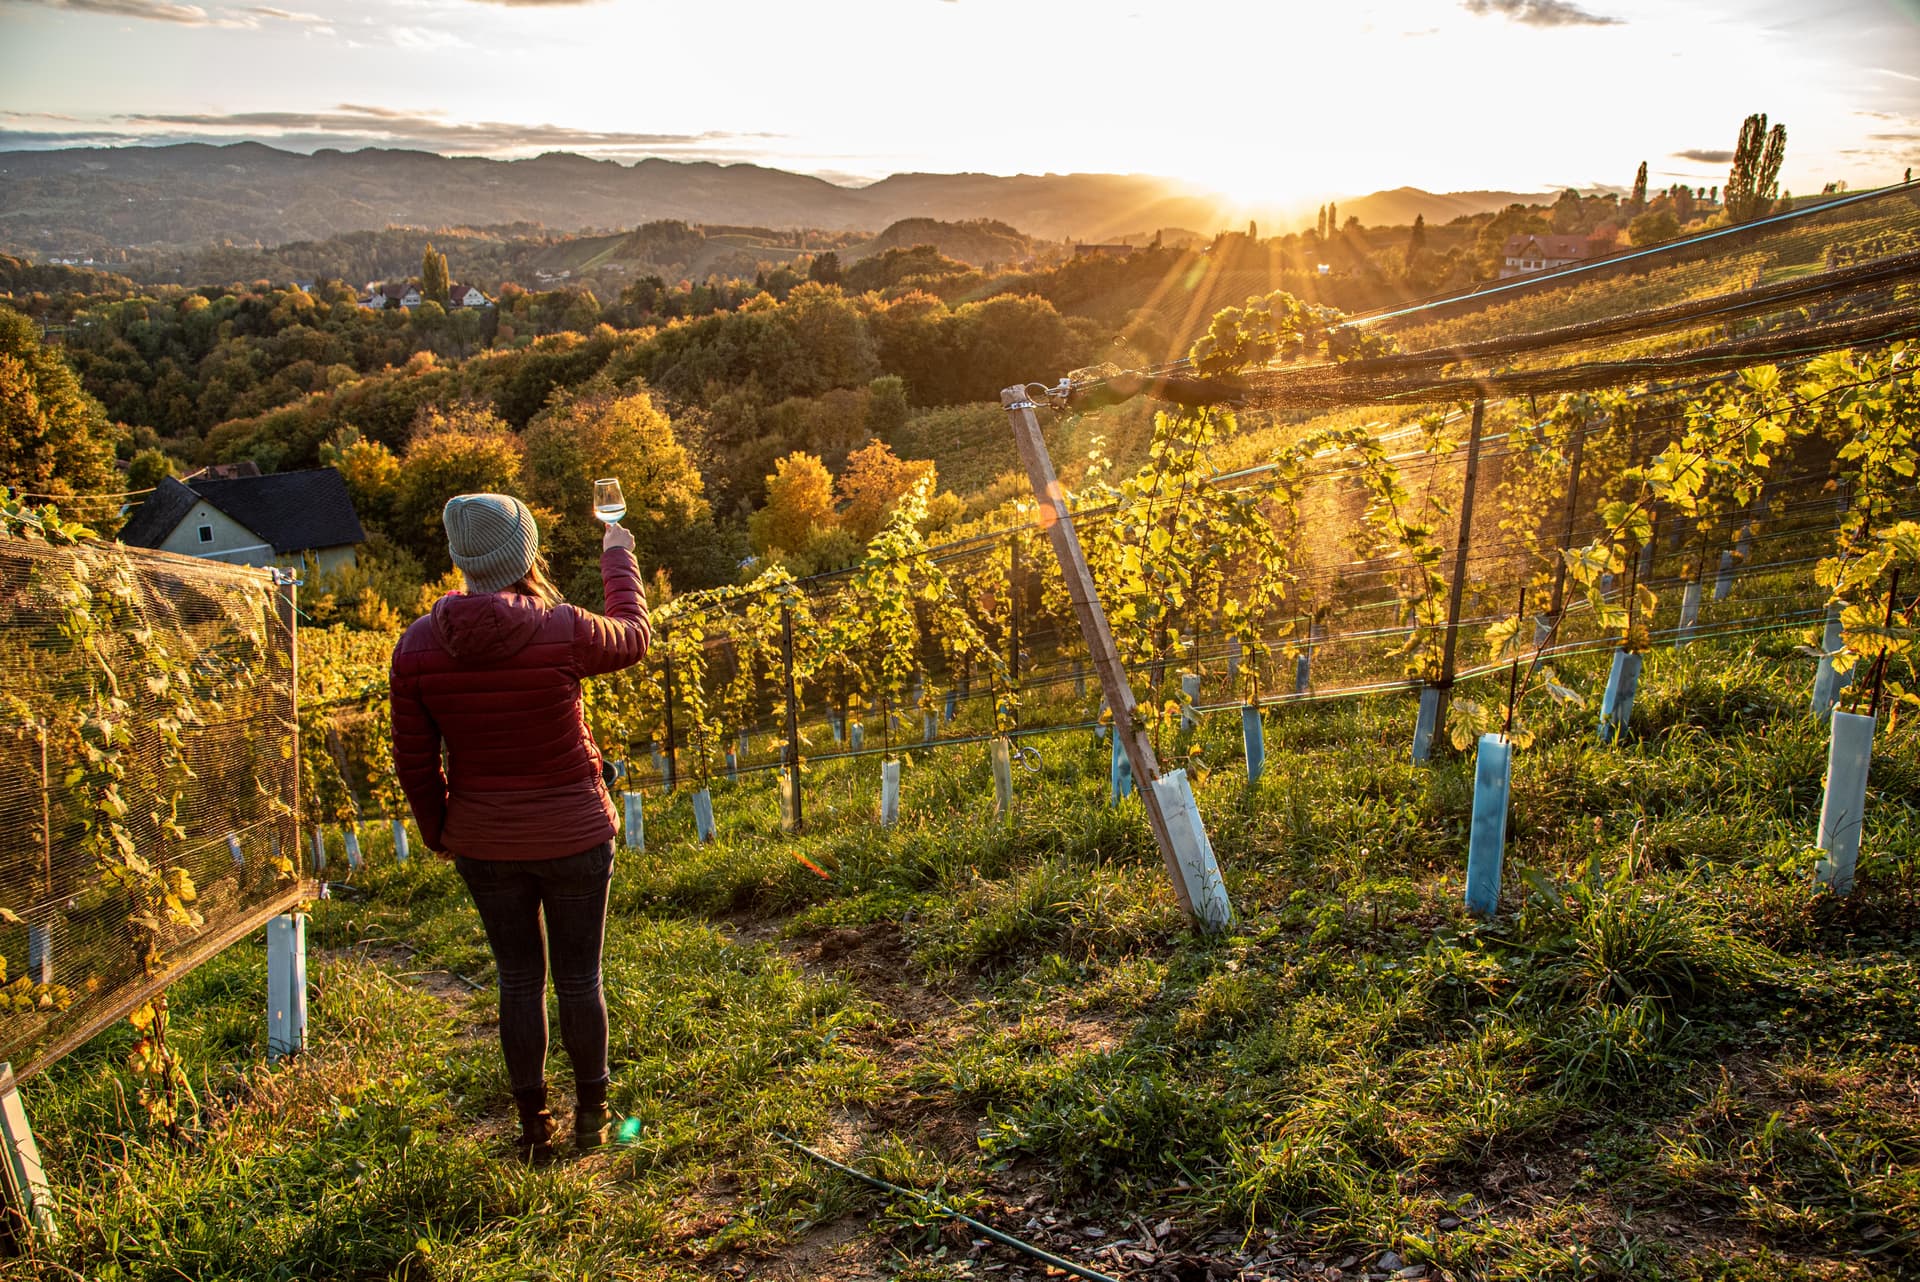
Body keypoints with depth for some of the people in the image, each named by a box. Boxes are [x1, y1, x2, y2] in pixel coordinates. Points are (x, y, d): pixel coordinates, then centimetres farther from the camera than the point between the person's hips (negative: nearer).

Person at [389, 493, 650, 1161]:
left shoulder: (418, 645, -10)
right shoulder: (562, 631, -19)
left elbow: (413, 760, -2)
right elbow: (633, 636, 4)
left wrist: (437, 831, 14)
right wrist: (618, 558, 20)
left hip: (484, 843, 2)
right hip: (574, 836, -2)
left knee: (518, 980, 17)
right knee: (579, 979, 15)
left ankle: (533, 1126, 28)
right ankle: (591, 1116, 30)